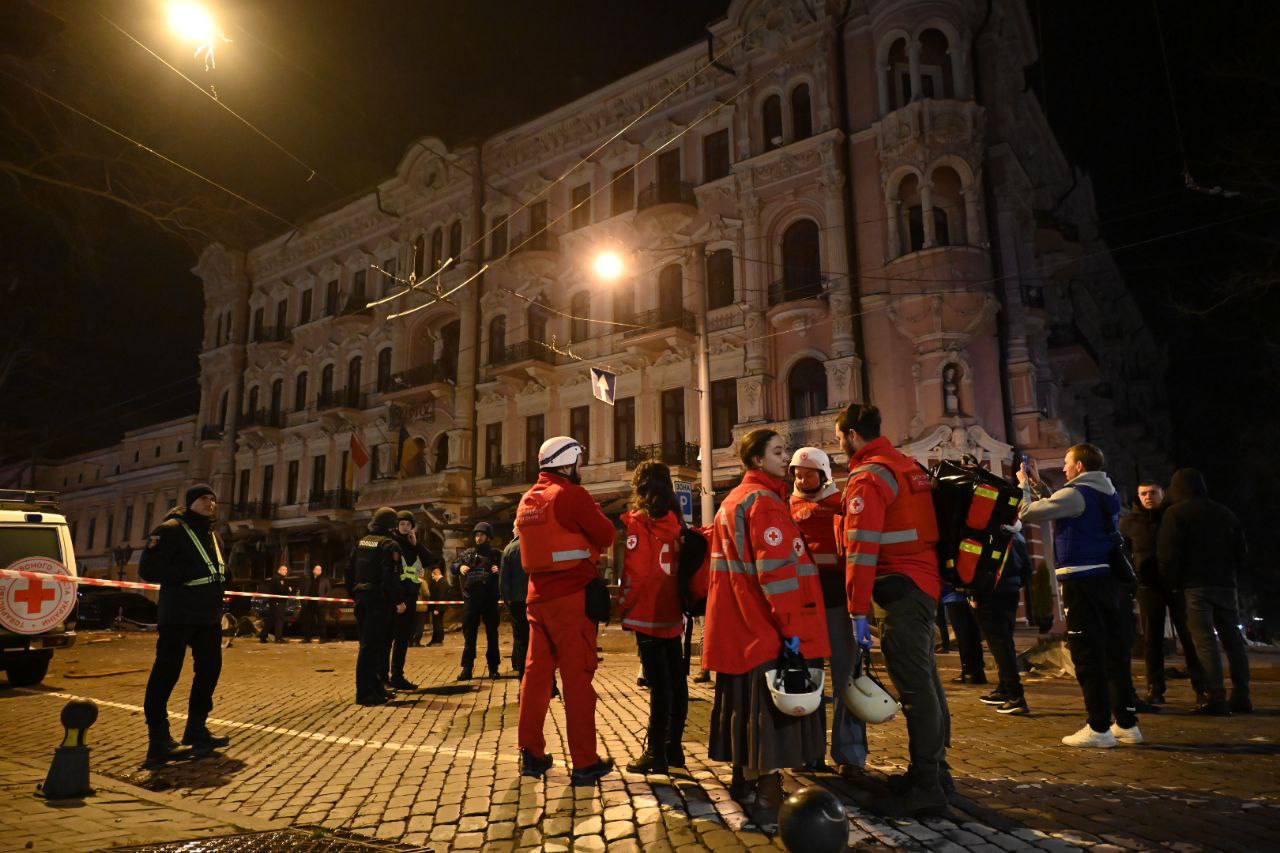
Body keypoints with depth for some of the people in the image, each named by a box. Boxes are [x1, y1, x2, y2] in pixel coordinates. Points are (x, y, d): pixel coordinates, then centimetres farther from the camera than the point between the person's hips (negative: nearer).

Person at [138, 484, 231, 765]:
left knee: (210, 668, 14)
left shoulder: (212, 535, 18)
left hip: (209, 617, 9)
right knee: (166, 673, -6)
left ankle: (196, 729, 27)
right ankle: (158, 740, 0)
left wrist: (219, 576, 9)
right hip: (178, 616, -9)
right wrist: (190, 573, -20)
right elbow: (149, 569, -16)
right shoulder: (171, 530, -8)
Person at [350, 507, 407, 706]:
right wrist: (399, 601, -13)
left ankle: (374, 687, 24)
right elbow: (391, 577, -19)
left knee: (368, 643, 15)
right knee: (372, 646, -5)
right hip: (379, 601, -8)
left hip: (361, 598, 8)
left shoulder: (361, 542, 14)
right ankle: (365, 693, -2)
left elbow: (351, 570, 17)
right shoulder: (389, 545, -12)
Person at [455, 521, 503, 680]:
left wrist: (499, 571, -22)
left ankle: (493, 668, 15)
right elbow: (454, 565, 13)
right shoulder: (467, 553, 12)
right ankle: (467, 669, 9)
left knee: (492, 634, 6)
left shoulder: (496, 554, 5)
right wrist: (460, 567, -9)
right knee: (469, 635, 3)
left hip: (490, 600, -2)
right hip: (472, 600, 2)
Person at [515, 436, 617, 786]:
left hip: (538, 596, 7)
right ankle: (585, 763, 6)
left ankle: (531, 754, 21)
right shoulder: (571, 494, -11)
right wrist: (595, 514, 9)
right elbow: (606, 536, -8)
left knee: (536, 672, 13)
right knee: (578, 678, -1)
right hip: (572, 596, -7)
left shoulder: (528, 500, 12)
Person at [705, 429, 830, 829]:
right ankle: (766, 795, 1)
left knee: (748, 704, 17)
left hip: (740, 627, 10)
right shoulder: (763, 500, -13)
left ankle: (745, 778, 28)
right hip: (768, 629, -10)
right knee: (773, 707, -4)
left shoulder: (732, 500, 17)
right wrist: (792, 626, -21)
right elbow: (776, 569, -21)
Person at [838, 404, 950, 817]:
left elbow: (861, 549, -18)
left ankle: (926, 788, 2)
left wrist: (858, 611, -17)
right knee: (926, 681, 16)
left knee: (915, 688, -4)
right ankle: (933, 771, 28)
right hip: (926, 584, 9)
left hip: (901, 591, -9)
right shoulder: (908, 465, 15)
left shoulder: (868, 476, -13)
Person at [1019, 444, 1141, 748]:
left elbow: (1027, 513, -12)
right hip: (1110, 578, 9)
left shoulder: (1076, 493, -12)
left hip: (1083, 581, -8)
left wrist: (1023, 484, 4)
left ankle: (1099, 728, 1)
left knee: (1087, 655, -3)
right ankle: (1127, 723, 19)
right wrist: (1037, 484, 26)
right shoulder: (1107, 493, 15)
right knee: (1115, 652, 13)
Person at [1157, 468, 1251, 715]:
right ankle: (1241, 697, 15)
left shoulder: (1175, 513, -3)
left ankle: (1216, 699, -12)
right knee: (1233, 639, 11)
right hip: (1226, 584, 6)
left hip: (1196, 584, -6)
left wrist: (1171, 581, 1)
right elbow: (1241, 551, 18)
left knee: (1205, 641, -8)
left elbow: (1168, 554, -10)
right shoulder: (1225, 513, 16)